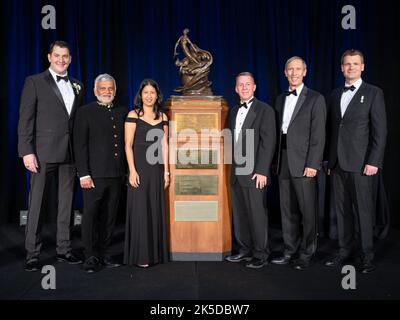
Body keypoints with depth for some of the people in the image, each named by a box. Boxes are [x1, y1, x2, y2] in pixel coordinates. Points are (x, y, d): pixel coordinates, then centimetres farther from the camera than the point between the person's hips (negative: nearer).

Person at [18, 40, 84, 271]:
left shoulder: (77, 86, 14)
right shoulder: (35, 82, 2)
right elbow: (26, 119, -4)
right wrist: (27, 151, -12)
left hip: (70, 153, 4)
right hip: (44, 152, -4)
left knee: (67, 202, 10)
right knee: (36, 203, 2)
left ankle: (64, 249, 21)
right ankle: (33, 254, 12)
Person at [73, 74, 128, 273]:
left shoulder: (122, 112, 13)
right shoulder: (85, 112, 2)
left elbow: (126, 142, 13)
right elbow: (80, 145, -4)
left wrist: (126, 171, 6)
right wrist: (84, 174, -12)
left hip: (116, 174, 4)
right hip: (94, 174, -4)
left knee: (109, 216, 10)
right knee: (91, 215, 0)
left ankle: (104, 253, 22)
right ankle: (91, 257, 11)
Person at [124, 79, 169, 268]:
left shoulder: (162, 117, 10)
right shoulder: (133, 115, -1)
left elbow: (164, 146, 10)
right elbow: (128, 145, -6)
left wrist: (166, 171, 5)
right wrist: (132, 170, -13)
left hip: (156, 169, 4)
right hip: (139, 167, -4)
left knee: (156, 209, 9)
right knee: (139, 210, -1)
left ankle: (155, 252, 21)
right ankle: (139, 255, 10)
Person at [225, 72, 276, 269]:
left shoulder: (264, 110, -4)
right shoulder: (233, 111, 16)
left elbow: (268, 142, -10)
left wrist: (262, 171, -16)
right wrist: (232, 167, 10)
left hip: (254, 173, -6)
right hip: (236, 172, 7)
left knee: (257, 214, 0)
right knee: (239, 214, 12)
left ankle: (260, 254, 13)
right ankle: (245, 250, 25)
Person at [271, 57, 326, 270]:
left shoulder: (315, 99, -2)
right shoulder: (280, 99, 16)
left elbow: (318, 135, -8)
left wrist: (312, 164, -15)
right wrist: (276, 161, 10)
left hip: (303, 164, -6)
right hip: (283, 163, 6)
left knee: (307, 210, 2)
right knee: (288, 210, 11)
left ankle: (306, 254, 15)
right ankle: (290, 251, 23)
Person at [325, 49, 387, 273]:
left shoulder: (374, 93, 0)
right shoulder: (336, 95, 15)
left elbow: (380, 131, -5)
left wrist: (374, 162, -12)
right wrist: (331, 160, 11)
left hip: (362, 164, -5)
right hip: (339, 163, 5)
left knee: (364, 211, 0)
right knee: (342, 210, 9)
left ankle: (367, 257, 12)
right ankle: (346, 252, 20)